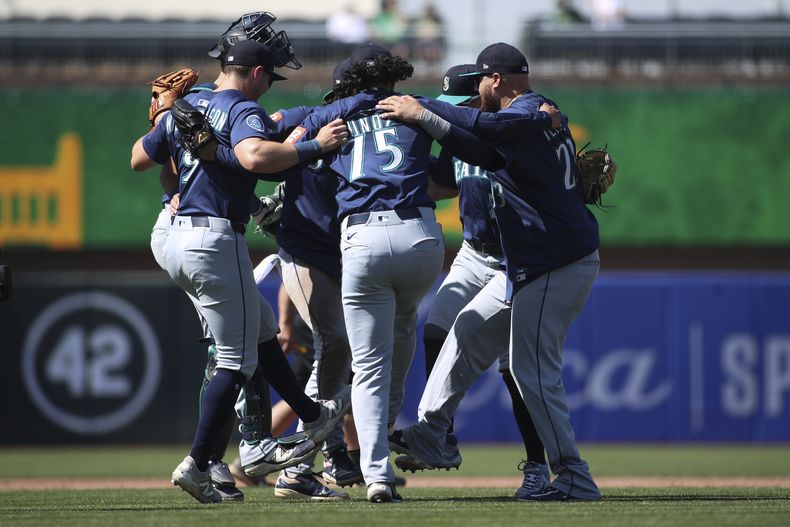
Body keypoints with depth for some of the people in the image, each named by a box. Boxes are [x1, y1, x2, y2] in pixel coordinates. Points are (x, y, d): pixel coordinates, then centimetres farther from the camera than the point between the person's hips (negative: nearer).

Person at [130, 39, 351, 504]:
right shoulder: (243, 110, -9)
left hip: (177, 239, 9)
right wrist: (314, 146, -24)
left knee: (262, 328, 25)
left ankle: (313, 417, 38)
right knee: (238, 360, -2)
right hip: (217, 241, -9)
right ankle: (197, 466, -6)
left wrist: (164, 120, 38)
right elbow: (255, 156, -31)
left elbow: (138, 159, 24)